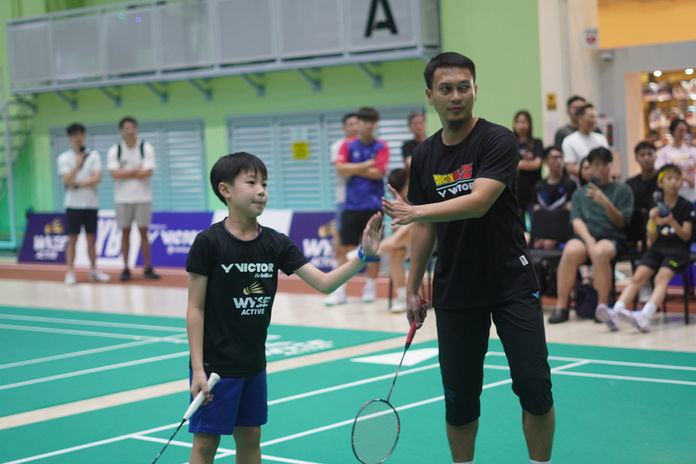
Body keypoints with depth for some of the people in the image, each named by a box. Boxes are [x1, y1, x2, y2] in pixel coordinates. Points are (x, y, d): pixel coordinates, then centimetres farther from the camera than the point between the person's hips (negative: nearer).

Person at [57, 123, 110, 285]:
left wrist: (77, 185, -10)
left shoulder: (93, 155, 5)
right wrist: (78, 164, -17)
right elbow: (68, 181, -10)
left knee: (91, 238, 6)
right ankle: (70, 273, -2)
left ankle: (94, 271, 14)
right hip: (73, 204, -1)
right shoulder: (63, 158, 2)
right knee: (72, 239, -3)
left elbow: (97, 179, -7)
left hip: (91, 203, 1)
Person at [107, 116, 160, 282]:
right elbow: (115, 174, -11)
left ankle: (147, 268, 6)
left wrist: (125, 173, -9)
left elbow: (147, 173, -12)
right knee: (125, 232, 4)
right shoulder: (114, 151, 2)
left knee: (143, 231, 1)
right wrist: (136, 171, -11)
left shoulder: (147, 149, -1)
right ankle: (125, 269, 8)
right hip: (122, 198, 1)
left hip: (142, 197, -1)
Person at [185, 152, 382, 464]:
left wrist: (363, 255, -18)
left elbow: (324, 282, -3)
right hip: (215, 365, -5)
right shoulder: (209, 243, -13)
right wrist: (198, 368, -14)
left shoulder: (275, 243, 0)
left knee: (250, 437, 15)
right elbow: (195, 308, -11)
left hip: (253, 364, 5)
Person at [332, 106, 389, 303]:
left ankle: (370, 287, 12)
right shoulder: (347, 145, 7)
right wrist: (364, 166, -12)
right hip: (351, 204, 1)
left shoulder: (381, 147, 2)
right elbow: (340, 169, -6)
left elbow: (378, 173, -9)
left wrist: (353, 170, -5)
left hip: (373, 205, -1)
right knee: (347, 248, 0)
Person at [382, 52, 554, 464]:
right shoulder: (424, 156, 5)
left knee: (534, 387, -8)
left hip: (512, 284, -4)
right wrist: (413, 286, 12)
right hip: (455, 293, 4)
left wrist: (416, 211, -36)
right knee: (460, 397, 5)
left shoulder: (498, 141, -11)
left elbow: (479, 202, -25)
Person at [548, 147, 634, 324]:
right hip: (584, 235, 2)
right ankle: (561, 307, -28)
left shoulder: (622, 190, 14)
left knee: (600, 252, -39)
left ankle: (602, 306, -30)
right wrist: (588, 239, -13)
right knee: (571, 251, -34)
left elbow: (621, 223, 4)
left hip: (611, 237, -2)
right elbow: (576, 220, 7)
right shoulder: (580, 193, 20)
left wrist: (605, 202, -12)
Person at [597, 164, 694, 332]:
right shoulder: (657, 207, 13)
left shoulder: (686, 206, 4)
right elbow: (651, 240, 10)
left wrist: (672, 223, -17)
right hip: (657, 248, 4)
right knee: (638, 276, -20)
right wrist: (652, 221, -8)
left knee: (662, 277, -30)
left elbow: (686, 236, -1)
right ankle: (615, 314, -36)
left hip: (678, 249, -4)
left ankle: (644, 317, -50)